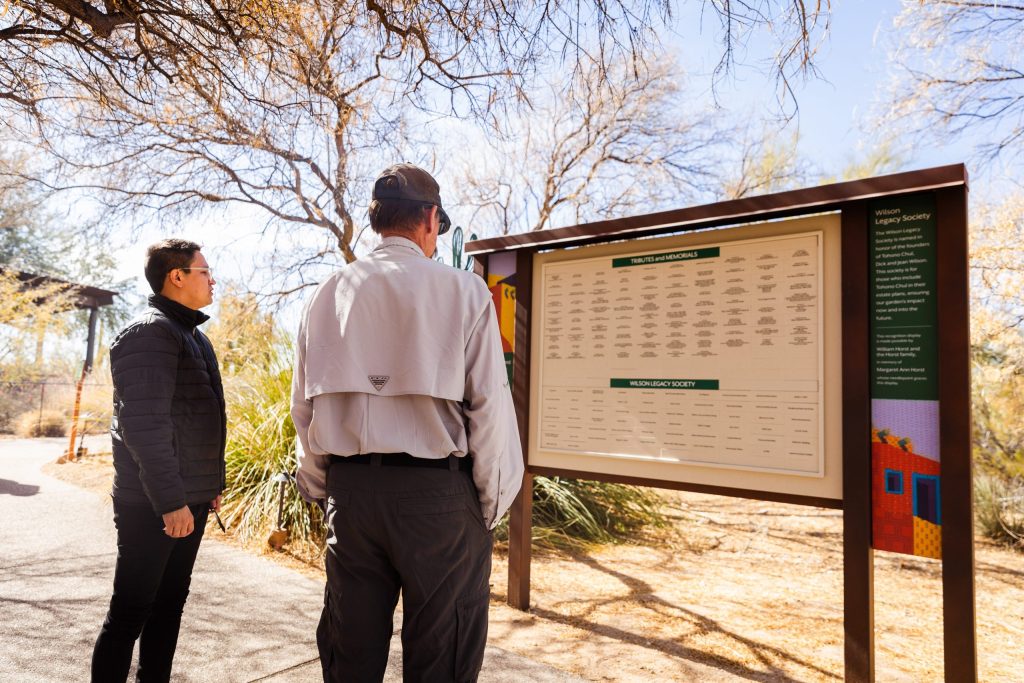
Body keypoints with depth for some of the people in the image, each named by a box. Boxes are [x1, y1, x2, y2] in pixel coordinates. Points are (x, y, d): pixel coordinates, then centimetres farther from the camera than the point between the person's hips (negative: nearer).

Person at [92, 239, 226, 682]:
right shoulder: (150, 332, -14)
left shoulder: (194, 336, 15)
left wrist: (212, 484, 18)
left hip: (189, 500, 9)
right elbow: (144, 425, -22)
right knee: (130, 612, 3)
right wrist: (170, 500, -23)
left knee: (168, 606, 16)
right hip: (154, 504, -9)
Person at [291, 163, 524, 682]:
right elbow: (489, 404, -10)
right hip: (438, 489, -4)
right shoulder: (463, 291, -7)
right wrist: (493, 501, 0)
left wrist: (318, 484, 19)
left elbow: (304, 406, 8)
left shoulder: (329, 294, 5)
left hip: (351, 488, 4)